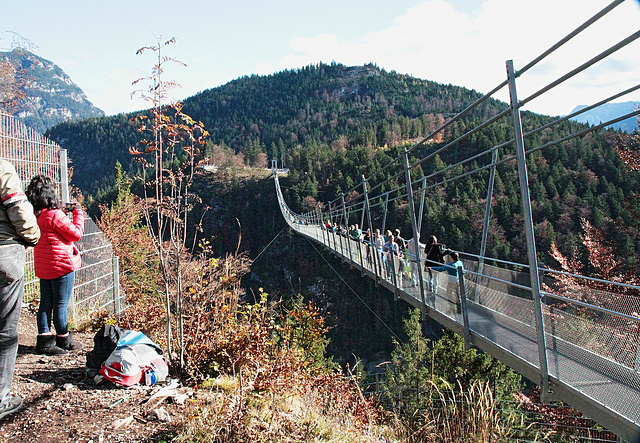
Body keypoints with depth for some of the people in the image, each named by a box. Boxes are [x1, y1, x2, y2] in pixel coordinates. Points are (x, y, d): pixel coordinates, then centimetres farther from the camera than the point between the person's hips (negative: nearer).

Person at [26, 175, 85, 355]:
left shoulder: (34, 215, 3)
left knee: (46, 304, 12)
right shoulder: (55, 215, -19)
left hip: (43, 266, 7)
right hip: (62, 265, -7)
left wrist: (65, 213, 12)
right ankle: (64, 341, 15)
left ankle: (44, 340, 15)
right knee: (61, 305, 3)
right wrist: (78, 213, -1)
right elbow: (76, 233, -13)